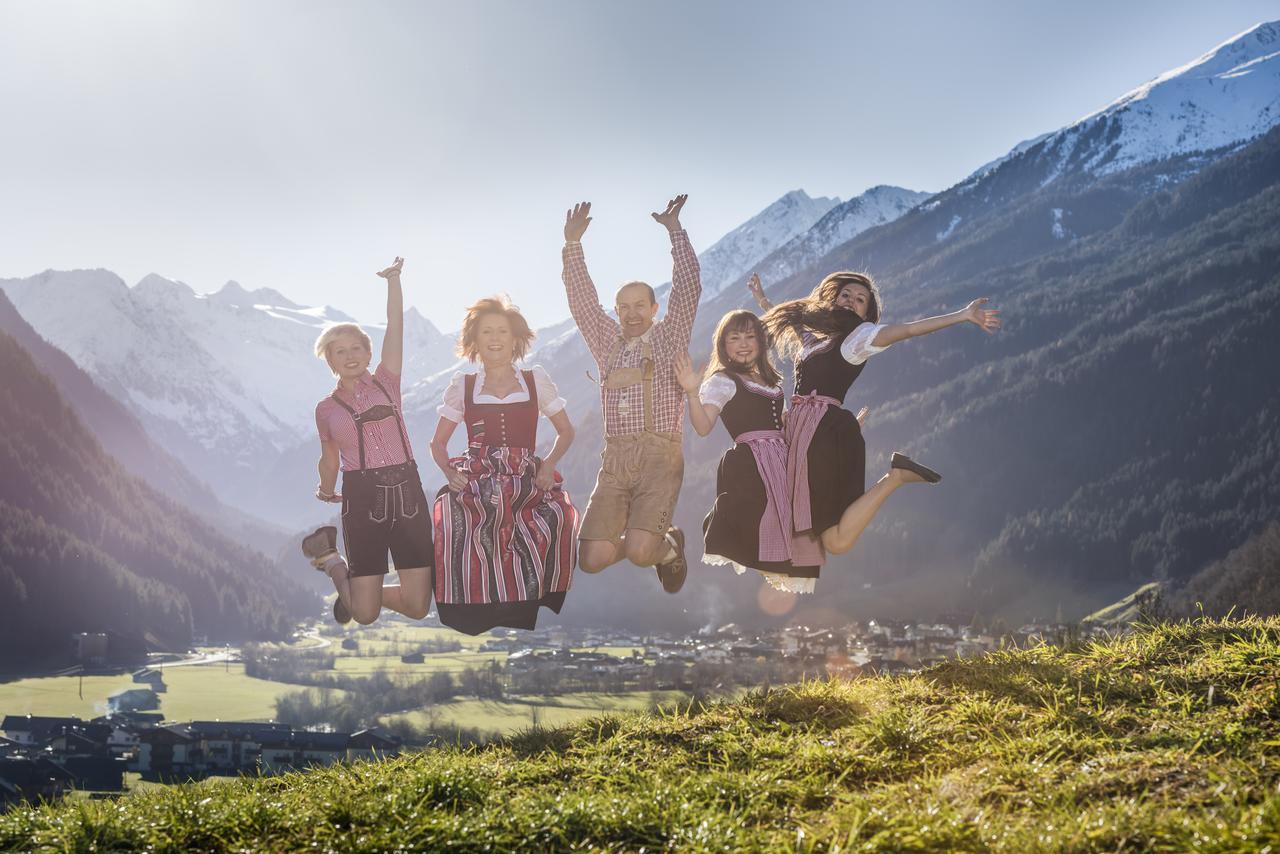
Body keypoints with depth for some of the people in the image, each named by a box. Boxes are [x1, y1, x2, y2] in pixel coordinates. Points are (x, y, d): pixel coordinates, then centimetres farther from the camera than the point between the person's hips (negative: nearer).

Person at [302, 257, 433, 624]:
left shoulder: (385, 383, 8)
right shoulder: (326, 409, 9)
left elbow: (395, 327, 1)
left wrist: (393, 279, -3)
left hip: (406, 493, 1)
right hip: (362, 498, -1)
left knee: (417, 607, -4)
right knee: (365, 615, -4)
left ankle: (366, 589, 27)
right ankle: (335, 565, 28)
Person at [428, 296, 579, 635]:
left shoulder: (536, 380, 12)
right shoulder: (462, 387, 13)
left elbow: (565, 432, 18)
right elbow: (438, 443, 18)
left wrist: (548, 464, -2)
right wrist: (450, 472, -4)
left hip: (527, 482, 0)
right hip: (475, 484, 0)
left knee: (559, 519, -31)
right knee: (452, 520, -33)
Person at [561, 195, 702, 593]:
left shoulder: (669, 339, 10)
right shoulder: (608, 344, 20)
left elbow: (687, 290, -1)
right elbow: (582, 300, 15)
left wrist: (675, 231, -4)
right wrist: (572, 243, 7)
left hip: (659, 455, -4)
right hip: (615, 459, 4)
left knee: (639, 553, -22)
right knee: (592, 560, -9)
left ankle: (667, 547, 15)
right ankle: (644, 539, 23)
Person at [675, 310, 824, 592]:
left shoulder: (770, 382, 23)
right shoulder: (722, 382, 0)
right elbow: (703, 426, -15)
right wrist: (692, 393, -29)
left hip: (780, 460, 8)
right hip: (750, 463, -8)